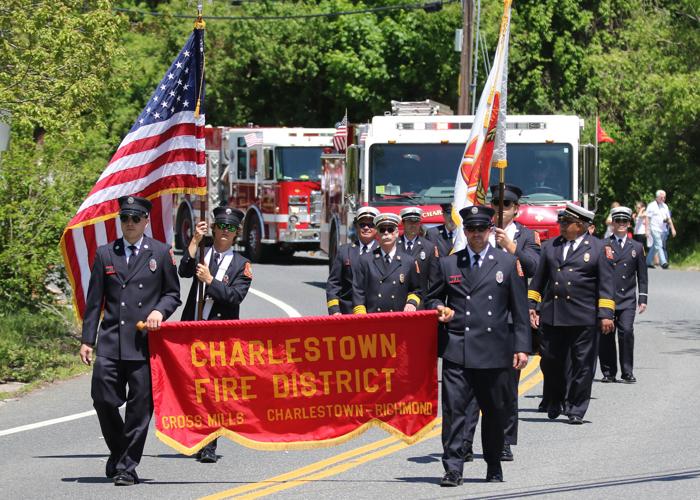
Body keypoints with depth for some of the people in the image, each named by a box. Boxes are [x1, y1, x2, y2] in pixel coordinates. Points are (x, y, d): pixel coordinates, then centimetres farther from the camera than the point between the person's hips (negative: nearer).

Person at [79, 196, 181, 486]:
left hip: (144, 342, -1)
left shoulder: (161, 253, 6)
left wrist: (160, 311, -9)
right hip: (110, 342, 2)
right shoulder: (105, 254, 10)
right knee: (104, 400, -2)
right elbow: (94, 300, 10)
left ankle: (128, 466, 7)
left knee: (140, 405, -1)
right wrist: (87, 339, 5)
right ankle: (118, 452, 22)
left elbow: (173, 293, 13)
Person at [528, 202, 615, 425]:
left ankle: (576, 409, 9)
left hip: (584, 317, -3)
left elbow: (606, 284, 0)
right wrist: (531, 306, 9)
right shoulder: (550, 246, 13)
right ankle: (555, 403, 25)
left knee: (581, 365, 0)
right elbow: (538, 279, 17)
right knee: (551, 361, 5)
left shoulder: (599, 248, 3)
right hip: (552, 315, 3)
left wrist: (606, 314, -7)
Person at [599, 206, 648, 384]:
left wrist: (643, 298, 7)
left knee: (626, 331, -14)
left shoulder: (637, 247, 13)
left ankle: (627, 372, -7)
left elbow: (642, 276, 14)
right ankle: (608, 372, 10)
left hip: (627, 299, 0)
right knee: (606, 335, -1)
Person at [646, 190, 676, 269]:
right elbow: (647, 218, -6)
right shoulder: (651, 206, -5)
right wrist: (647, 230, -11)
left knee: (655, 246, 12)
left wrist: (672, 228, 10)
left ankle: (649, 262, 22)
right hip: (654, 229, -6)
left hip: (662, 229, 6)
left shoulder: (665, 206, 13)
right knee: (659, 245, -15)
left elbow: (669, 218, 17)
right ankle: (663, 262, -23)